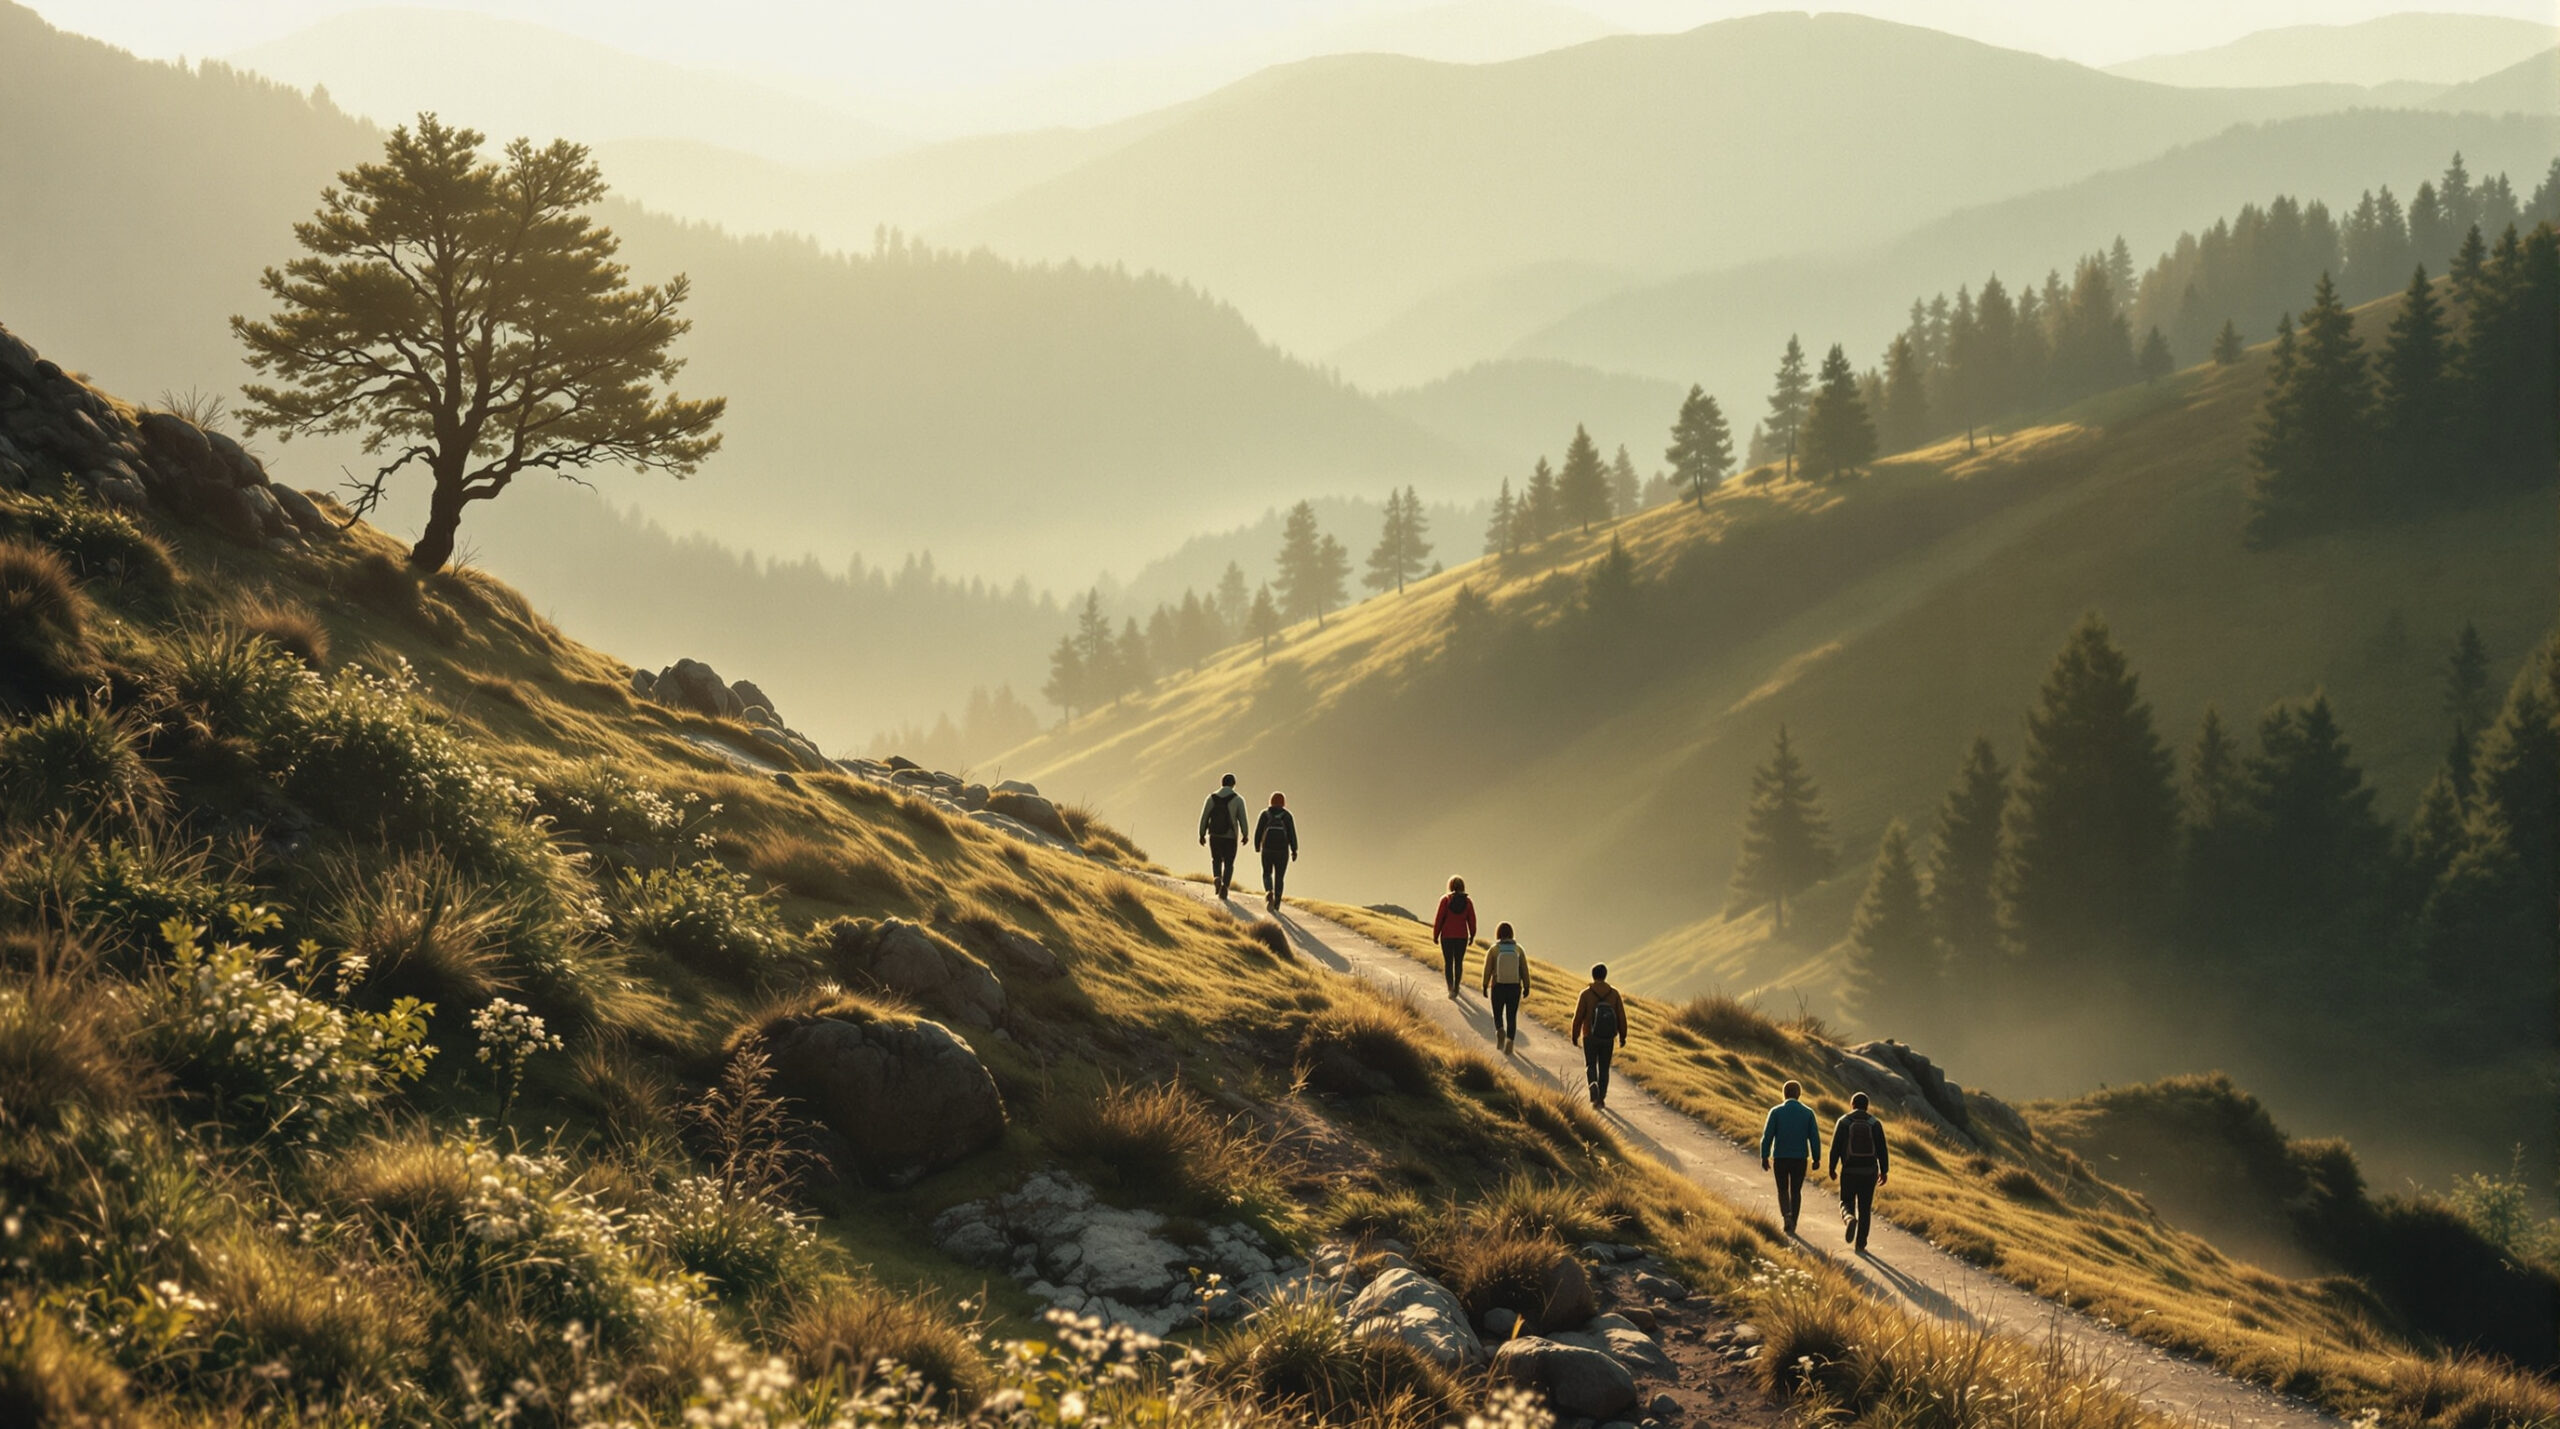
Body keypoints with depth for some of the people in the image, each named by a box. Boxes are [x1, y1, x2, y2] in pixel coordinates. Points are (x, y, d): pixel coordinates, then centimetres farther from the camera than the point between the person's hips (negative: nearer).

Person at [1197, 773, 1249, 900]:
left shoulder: (1212, 797, 1)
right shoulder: (1238, 799, -5)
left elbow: (1204, 817, 1)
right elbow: (1242, 818, -9)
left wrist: (1202, 834, 7)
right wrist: (1245, 835, 0)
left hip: (1214, 836, 2)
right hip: (1230, 837, -2)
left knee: (1216, 860, 18)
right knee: (1228, 864, 10)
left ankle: (1216, 878, -9)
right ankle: (1225, 885, -7)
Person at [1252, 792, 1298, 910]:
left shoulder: (1265, 814, -1)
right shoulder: (1287, 815, -2)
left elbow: (1258, 831, 1)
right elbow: (1292, 834, -5)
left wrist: (1257, 846, 16)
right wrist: (1294, 850, 2)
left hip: (1267, 850, 0)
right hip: (1282, 851, 0)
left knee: (1267, 874, 16)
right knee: (1279, 878, 10)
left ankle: (1269, 892, -13)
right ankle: (1276, 904, 6)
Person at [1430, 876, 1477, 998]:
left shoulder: (1446, 899, -7)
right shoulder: (1468, 901, -1)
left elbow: (1439, 918, -7)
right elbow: (1472, 920, 2)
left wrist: (1435, 934, 2)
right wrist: (1472, 935, 14)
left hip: (1447, 936, -2)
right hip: (1462, 936, 2)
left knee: (1448, 962, 2)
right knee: (1459, 962, 14)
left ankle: (1451, 988, -13)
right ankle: (1456, 987, 21)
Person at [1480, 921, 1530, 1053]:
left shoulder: (1494, 950, -8)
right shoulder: (1518, 949, -4)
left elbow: (1487, 970, -7)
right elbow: (1524, 970, -3)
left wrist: (1485, 987, 2)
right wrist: (1526, 987, 5)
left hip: (1498, 987, -1)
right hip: (1514, 987, 1)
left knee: (1498, 1014, 14)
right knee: (1511, 1017, 12)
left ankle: (1500, 1030, -14)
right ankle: (1510, 1040, -1)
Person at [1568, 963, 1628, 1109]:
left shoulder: (1586, 994, -12)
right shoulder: (1614, 994, -5)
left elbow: (1578, 1017, -9)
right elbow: (1621, 1017, -1)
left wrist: (1575, 1036, 4)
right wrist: (1622, 1036, 10)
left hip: (1590, 1037, -2)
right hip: (1608, 1038, 2)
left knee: (1590, 1066, 10)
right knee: (1604, 1068, 15)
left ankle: (1594, 1094, -10)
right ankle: (1601, 1098, 17)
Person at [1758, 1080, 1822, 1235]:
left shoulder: (1776, 1111, -6)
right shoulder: (1808, 1113, -2)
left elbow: (1767, 1136, -8)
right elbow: (1815, 1138, -3)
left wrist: (1764, 1157, -2)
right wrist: (1816, 1158, 5)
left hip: (1780, 1158, -1)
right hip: (1800, 1158, 1)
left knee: (1783, 1190, 13)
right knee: (1796, 1191, 14)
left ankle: (1786, 1216, -13)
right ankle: (1792, 1225, 14)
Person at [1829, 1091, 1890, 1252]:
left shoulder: (1844, 1122, -3)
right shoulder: (1875, 1123, 0)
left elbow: (1835, 1147, -4)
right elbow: (1882, 1150, -2)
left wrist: (1832, 1169, 6)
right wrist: (1884, 1171, 6)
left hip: (1849, 1171, -1)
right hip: (1869, 1172, 1)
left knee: (1847, 1203, 12)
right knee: (1865, 1208, 10)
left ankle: (1849, 1219, -23)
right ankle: (1860, 1244, 11)